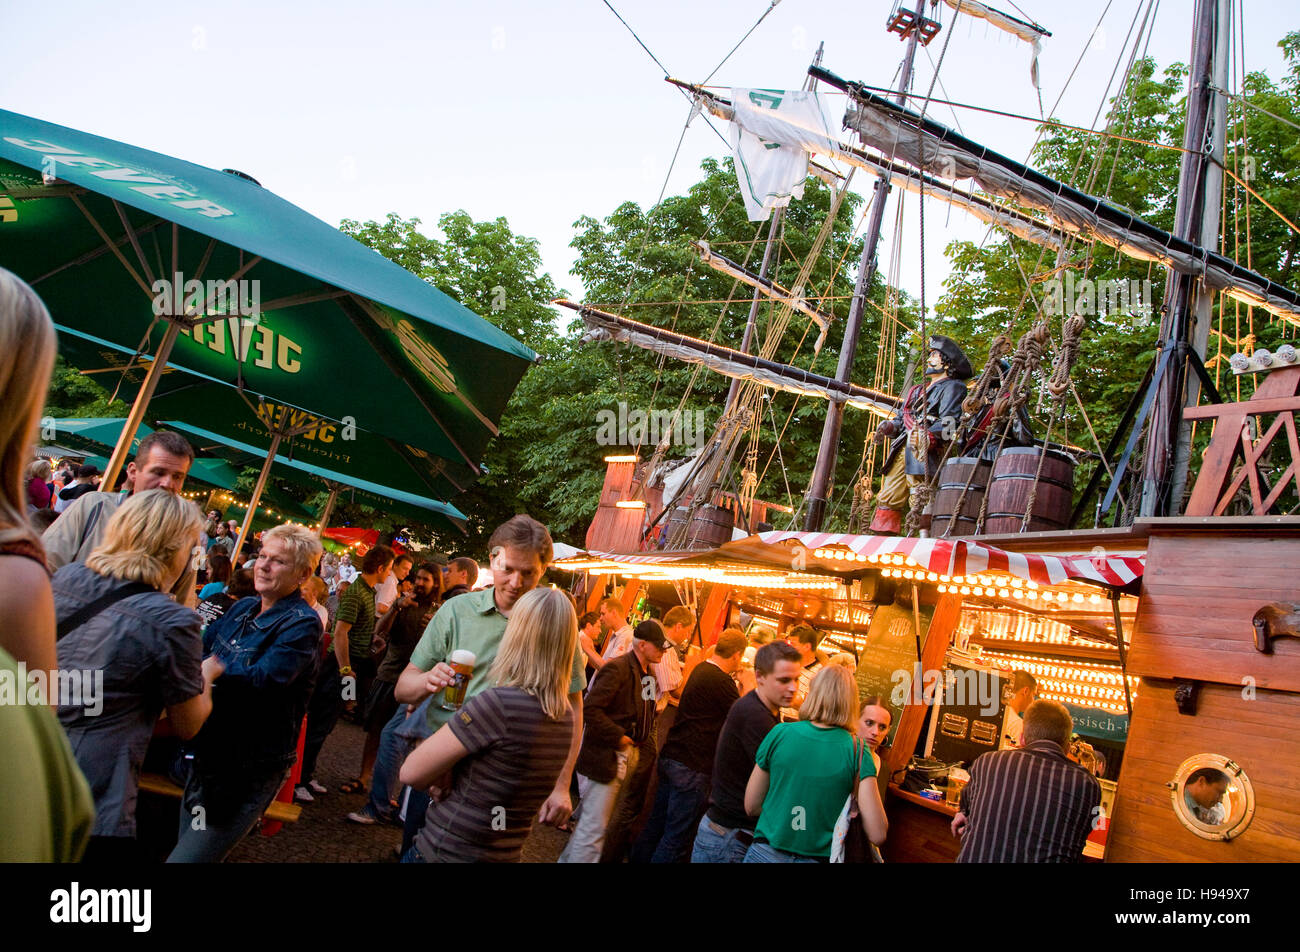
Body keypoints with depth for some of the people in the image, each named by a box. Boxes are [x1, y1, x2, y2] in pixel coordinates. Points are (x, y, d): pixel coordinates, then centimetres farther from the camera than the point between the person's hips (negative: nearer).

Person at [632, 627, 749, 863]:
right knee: (676, 837, 0)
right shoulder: (721, 681, -19)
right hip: (692, 766, -9)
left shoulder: (701, 669, 10)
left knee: (656, 823, 19)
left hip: (670, 756, 9)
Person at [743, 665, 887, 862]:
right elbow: (877, 835, -11)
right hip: (819, 857, 0)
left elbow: (751, 807, 2)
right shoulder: (857, 751, -9)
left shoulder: (779, 733, -6)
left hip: (766, 853, 1)